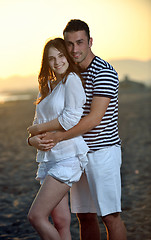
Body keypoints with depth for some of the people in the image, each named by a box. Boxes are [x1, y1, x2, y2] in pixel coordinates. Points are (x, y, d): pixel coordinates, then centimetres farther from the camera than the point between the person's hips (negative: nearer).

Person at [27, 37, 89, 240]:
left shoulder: (72, 79, -5)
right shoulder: (48, 87, 19)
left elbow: (72, 118, -16)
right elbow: (37, 124, 18)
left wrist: (38, 129, -6)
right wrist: (35, 139, -5)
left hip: (67, 157, -7)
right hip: (48, 158, 8)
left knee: (36, 216, -12)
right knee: (60, 222, 5)